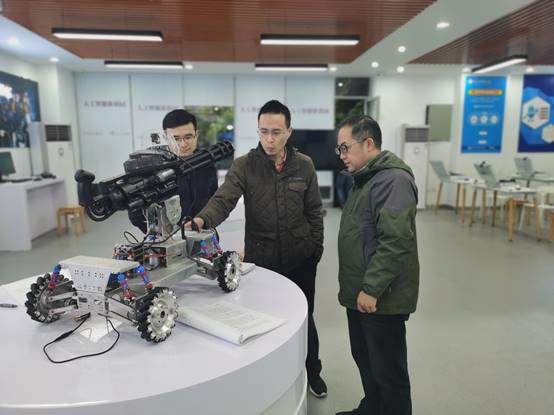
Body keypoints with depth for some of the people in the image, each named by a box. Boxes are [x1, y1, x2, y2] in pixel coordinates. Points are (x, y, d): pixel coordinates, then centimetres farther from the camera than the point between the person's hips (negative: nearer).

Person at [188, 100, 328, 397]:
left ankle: (312, 371, 42)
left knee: (304, 318, 17)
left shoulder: (304, 166, -2)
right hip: (260, 259, -1)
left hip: (301, 259, 2)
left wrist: (316, 247, 3)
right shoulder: (244, 166, -8)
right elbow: (223, 199, -22)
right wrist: (202, 219, -42)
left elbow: (314, 212, 5)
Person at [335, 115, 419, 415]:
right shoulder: (365, 178, 14)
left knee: (387, 370, 6)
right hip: (359, 293, 10)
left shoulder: (393, 179, -18)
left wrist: (371, 289, -22)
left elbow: (395, 241, -26)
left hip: (381, 297, -10)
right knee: (364, 359, 22)